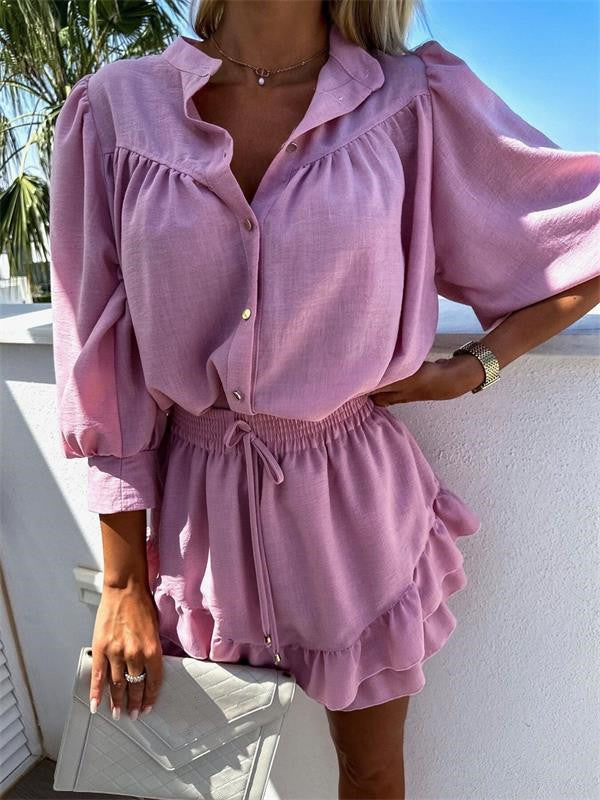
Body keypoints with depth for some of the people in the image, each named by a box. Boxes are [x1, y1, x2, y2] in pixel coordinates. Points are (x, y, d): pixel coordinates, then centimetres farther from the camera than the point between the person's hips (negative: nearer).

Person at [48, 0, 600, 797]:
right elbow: (102, 375, -4)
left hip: (356, 499, 0)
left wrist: (473, 367, -5)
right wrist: (122, 584, -1)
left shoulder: (415, 105, -7)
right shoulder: (116, 108, -4)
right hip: (199, 504, 1)